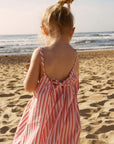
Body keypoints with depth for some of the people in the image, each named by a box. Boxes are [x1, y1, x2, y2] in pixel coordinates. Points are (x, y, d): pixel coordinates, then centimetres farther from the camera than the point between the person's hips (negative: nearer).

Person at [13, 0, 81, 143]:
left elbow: (29, 87, -13)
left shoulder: (40, 53, -17)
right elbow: (75, 86, 8)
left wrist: (32, 71, 8)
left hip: (43, 113, -3)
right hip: (67, 114, 3)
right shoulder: (74, 55, -5)